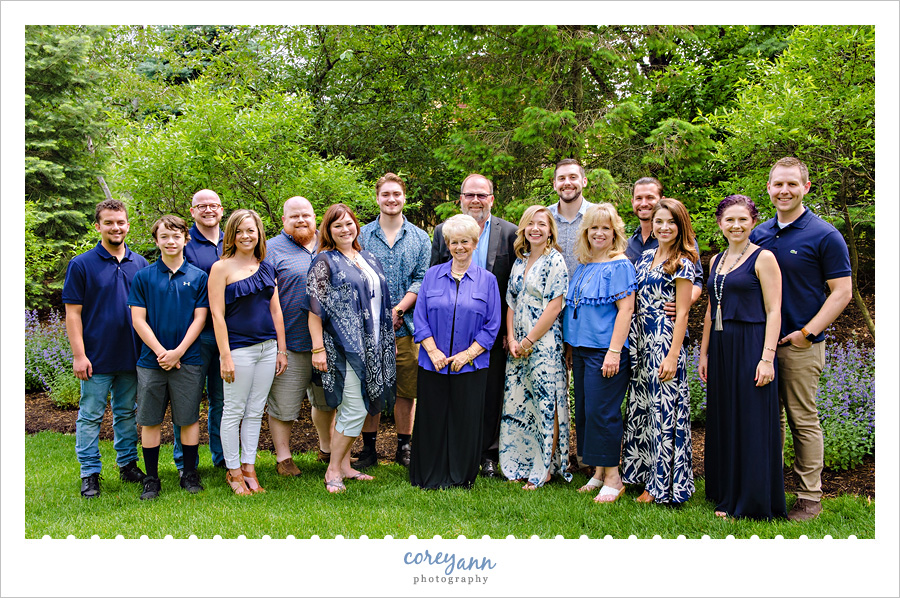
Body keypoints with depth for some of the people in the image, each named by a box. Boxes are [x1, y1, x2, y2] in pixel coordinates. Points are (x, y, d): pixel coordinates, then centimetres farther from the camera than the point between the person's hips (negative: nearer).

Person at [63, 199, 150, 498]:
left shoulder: (140, 264, 7)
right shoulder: (81, 265, -4)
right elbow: (72, 313, -5)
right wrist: (79, 354, -12)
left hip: (132, 356, 4)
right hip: (97, 358, -3)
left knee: (127, 413, 14)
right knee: (91, 415, 3)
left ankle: (128, 463, 26)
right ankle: (90, 473, 12)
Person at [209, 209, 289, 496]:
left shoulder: (266, 268, 11)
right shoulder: (221, 268, -5)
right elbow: (217, 314, -9)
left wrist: (281, 350, 10)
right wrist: (225, 356, -14)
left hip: (267, 348, 5)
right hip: (239, 349, -5)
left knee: (255, 411, 10)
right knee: (234, 412, 3)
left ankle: (249, 469, 20)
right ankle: (233, 472, 14)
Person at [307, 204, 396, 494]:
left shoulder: (369, 259, 16)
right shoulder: (325, 261, -5)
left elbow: (381, 301, 21)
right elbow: (315, 307, -10)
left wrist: (389, 340, 18)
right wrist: (318, 348, -15)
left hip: (370, 345, 7)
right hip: (344, 346, -7)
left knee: (349, 408, 12)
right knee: (355, 409, -9)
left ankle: (345, 464, 21)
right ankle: (333, 470, 4)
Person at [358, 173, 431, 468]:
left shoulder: (420, 238, 8)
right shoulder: (361, 236, 7)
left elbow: (422, 280, 1)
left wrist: (398, 310, -13)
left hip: (406, 326, 1)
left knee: (407, 390, 5)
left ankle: (404, 447, 18)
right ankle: (368, 448, 14)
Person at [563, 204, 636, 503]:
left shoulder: (620, 265, -8)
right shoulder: (582, 266, 15)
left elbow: (625, 309, -15)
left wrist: (614, 351, -20)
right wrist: (570, 346, 18)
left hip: (605, 350, -8)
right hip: (582, 349, 8)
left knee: (601, 412, -7)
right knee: (584, 411, 10)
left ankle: (613, 478, 5)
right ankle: (598, 473, 21)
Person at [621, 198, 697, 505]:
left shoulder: (682, 263, -7)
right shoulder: (646, 257, 13)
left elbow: (682, 313, -11)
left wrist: (672, 356, -17)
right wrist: (632, 343, 12)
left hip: (665, 341, -7)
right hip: (641, 341, 7)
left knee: (664, 409, -2)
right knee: (639, 405, 12)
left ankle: (662, 485, 8)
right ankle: (641, 472, 24)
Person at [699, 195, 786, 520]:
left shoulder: (763, 258, -6)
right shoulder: (716, 261, 14)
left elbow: (773, 312, -10)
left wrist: (767, 358, -17)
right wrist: (704, 353, 13)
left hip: (750, 347, -7)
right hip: (720, 349, 7)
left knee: (751, 423, -1)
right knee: (723, 422, 12)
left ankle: (753, 502, 10)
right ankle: (726, 495, 24)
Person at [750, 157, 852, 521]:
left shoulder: (824, 236, -6)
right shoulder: (759, 234, 10)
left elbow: (842, 291, -7)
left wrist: (807, 332, -15)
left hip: (800, 345, -5)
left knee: (803, 420, 2)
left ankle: (810, 497, 13)